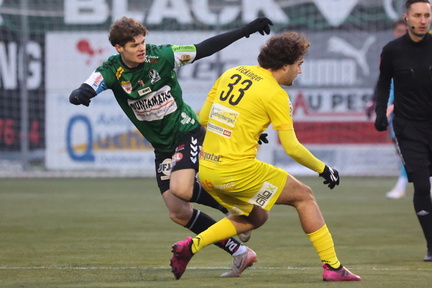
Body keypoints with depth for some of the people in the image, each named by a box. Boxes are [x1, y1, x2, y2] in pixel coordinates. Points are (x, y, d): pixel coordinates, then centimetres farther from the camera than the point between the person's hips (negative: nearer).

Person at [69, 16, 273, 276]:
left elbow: (205, 48, -5)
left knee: (180, 189, -31)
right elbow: (81, 93, -25)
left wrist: (246, 30, -6)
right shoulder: (111, 71, -10)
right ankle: (239, 252, 10)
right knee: (179, 213, -1)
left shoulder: (161, 56, -14)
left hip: (187, 131, -4)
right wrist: (79, 95, -51)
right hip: (163, 147, 4)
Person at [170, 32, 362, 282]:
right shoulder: (276, 95, -8)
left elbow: (203, 118, 16)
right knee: (304, 196, 10)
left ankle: (192, 245, 10)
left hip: (206, 169, 7)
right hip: (237, 170, -7)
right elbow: (292, 149, -8)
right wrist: (323, 169, 6)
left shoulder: (232, 74, 11)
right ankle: (332, 267, 6)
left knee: (255, 217, 27)